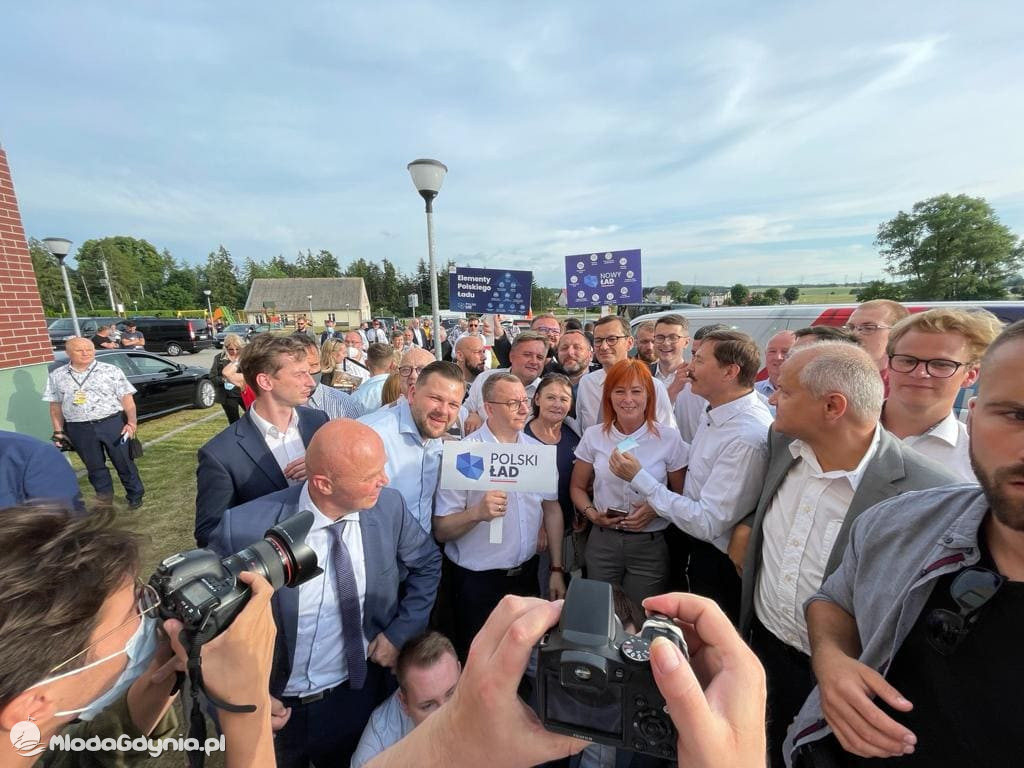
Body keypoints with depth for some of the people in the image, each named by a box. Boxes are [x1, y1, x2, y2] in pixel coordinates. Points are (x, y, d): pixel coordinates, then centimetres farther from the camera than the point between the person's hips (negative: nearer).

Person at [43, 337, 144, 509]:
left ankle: (135, 496, 20)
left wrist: (132, 422, -13)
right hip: (79, 429, 3)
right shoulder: (56, 376, 6)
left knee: (124, 462, 5)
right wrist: (58, 431, 7)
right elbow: (55, 405, 11)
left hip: (113, 423, -3)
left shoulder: (111, 371, -3)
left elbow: (127, 398, -4)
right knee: (94, 465, 15)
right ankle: (105, 497, 31)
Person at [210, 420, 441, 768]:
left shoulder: (389, 506, -19)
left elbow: (427, 563, -1)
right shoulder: (246, 529, -27)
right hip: (281, 709, -2)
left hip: (361, 691, 2)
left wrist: (402, 631, -7)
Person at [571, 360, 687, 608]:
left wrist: (656, 509, -16)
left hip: (649, 544, -1)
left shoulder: (669, 438, -8)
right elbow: (578, 488, 6)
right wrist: (592, 513, -10)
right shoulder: (593, 436, -4)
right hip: (602, 542, 2)